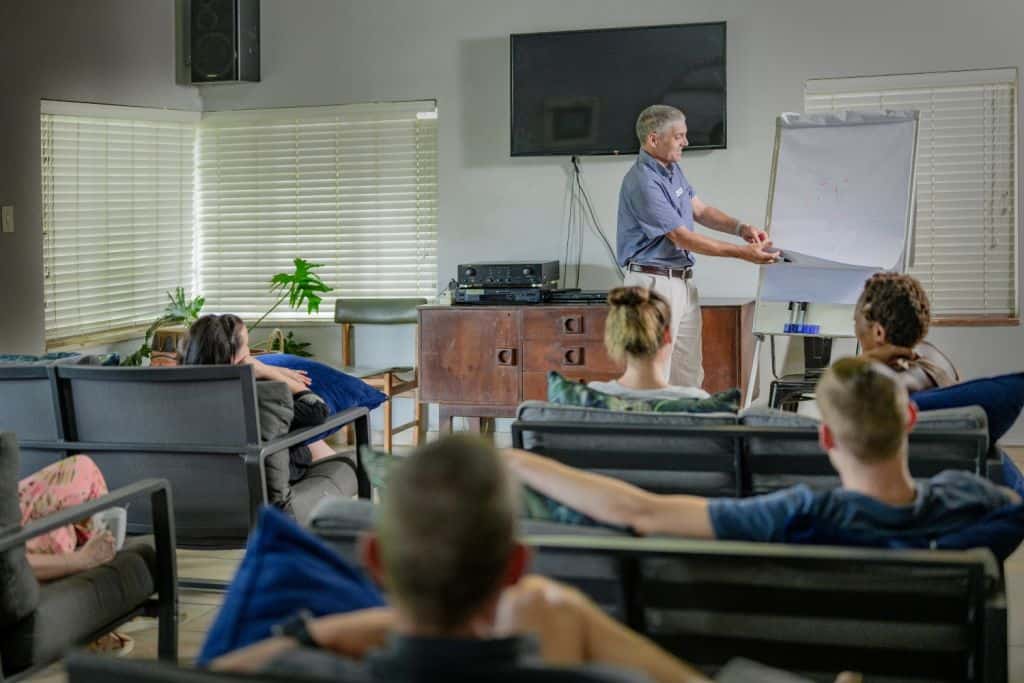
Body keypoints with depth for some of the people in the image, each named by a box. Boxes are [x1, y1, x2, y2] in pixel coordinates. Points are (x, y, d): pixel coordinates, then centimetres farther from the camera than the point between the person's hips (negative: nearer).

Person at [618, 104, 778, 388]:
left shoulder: (673, 170, 11)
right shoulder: (643, 182, -19)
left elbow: (700, 211, 17)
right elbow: (683, 238, -19)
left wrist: (741, 227, -2)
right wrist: (742, 253, -17)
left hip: (683, 282, 10)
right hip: (654, 283, -10)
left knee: (689, 377, 12)